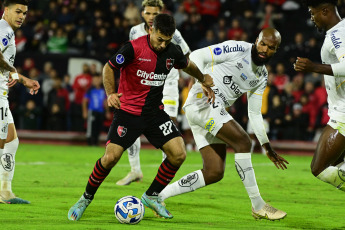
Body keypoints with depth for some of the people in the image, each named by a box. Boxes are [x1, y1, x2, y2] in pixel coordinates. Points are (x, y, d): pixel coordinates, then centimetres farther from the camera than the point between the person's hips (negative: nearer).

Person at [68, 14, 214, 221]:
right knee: (111, 157, -16)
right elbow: (109, 68, -8)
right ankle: (86, 199, 8)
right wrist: (111, 93, -22)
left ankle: (151, 196, 11)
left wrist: (204, 81, 31)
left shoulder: (173, 52, -1)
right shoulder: (133, 48, -17)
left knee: (179, 154, -10)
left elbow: (188, 65, 22)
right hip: (128, 111, -5)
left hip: (155, 111, 5)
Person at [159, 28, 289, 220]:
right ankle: (258, 206, -15)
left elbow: (254, 114, 22)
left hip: (216, 113, 9)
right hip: (202, 102, -9)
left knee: (214, 173, 2)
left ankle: (158, 196, 10)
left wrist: (268, 147, 18)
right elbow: (197, 56, -12)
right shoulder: (237, 49, -7)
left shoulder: (262, 76, 17)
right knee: (243, 142, -20)